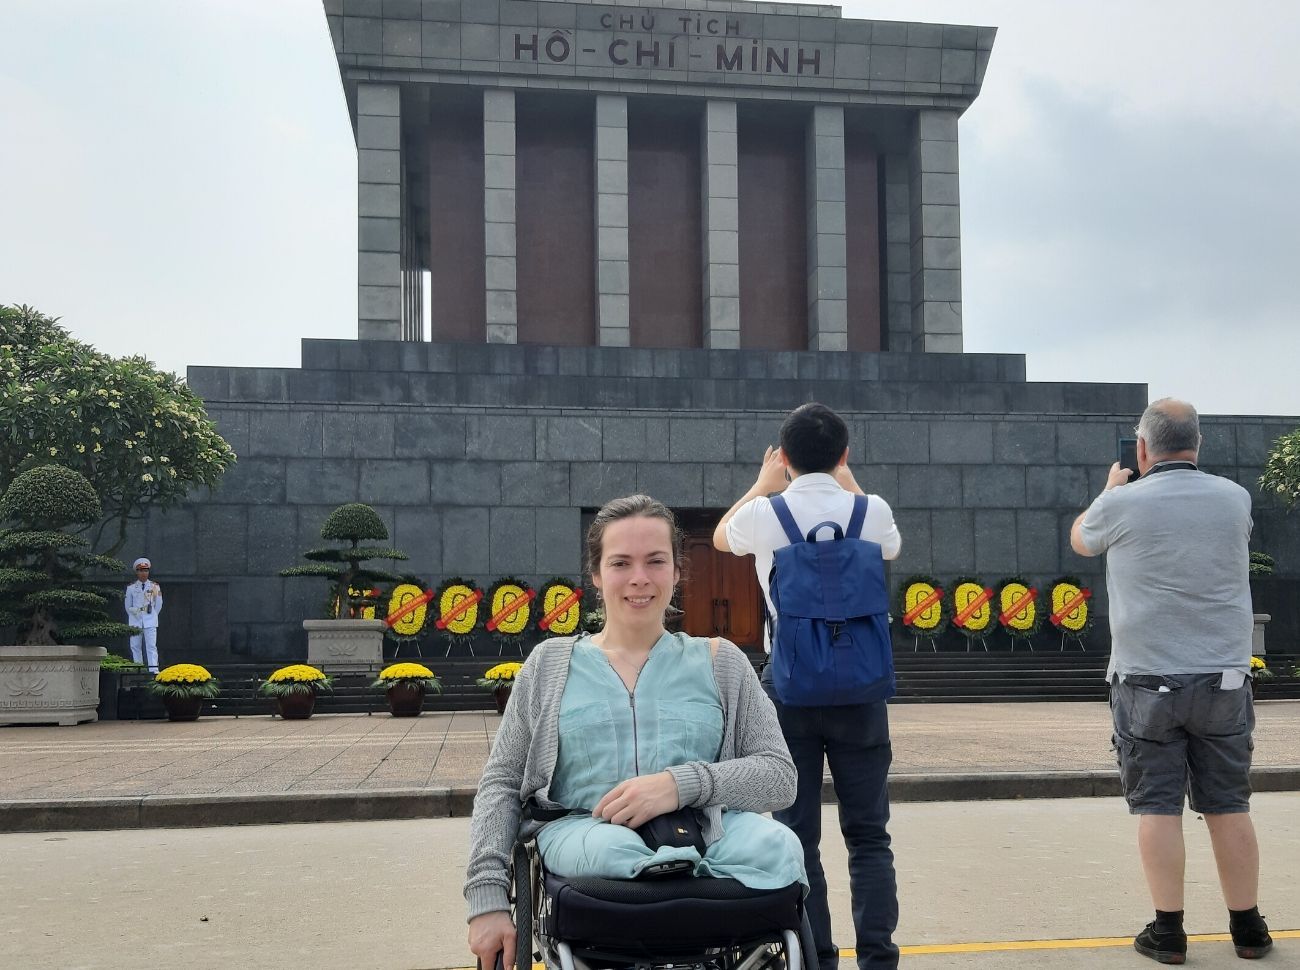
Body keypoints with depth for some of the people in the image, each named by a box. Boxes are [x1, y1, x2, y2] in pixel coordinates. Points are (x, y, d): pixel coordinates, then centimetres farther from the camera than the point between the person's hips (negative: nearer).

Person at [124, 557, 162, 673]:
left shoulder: (155, 587, 4)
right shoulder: (131, 588, 5)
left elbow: (158, 605, 12)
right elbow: (128, 607, 13)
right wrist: (135, 616, 13)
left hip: (150, 622, -2)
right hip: (135, 622, 2)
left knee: (151, 646, -9)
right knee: (135, 646, 3)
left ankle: (153, 670, -14)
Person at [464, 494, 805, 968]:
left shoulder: (719, 661, 13)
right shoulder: (551, 663, 14)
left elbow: (780, 775, 4)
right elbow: (501, 784, 10)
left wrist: (683, 784, -16)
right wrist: (488, 896, -5)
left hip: (703, 835, 1)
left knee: (776, 847, -32)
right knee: (611, 849, -37)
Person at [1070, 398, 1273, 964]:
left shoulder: (1122, 504, -8)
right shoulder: (1234, 498, 2)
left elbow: (1080, 540, 14)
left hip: (1148, 683, -3)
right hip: (1222, 679, 3)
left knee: (1157, 807, 3)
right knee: (1229, 806, 10)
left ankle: (1168, 931, 6)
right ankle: (1248, 928, 18)